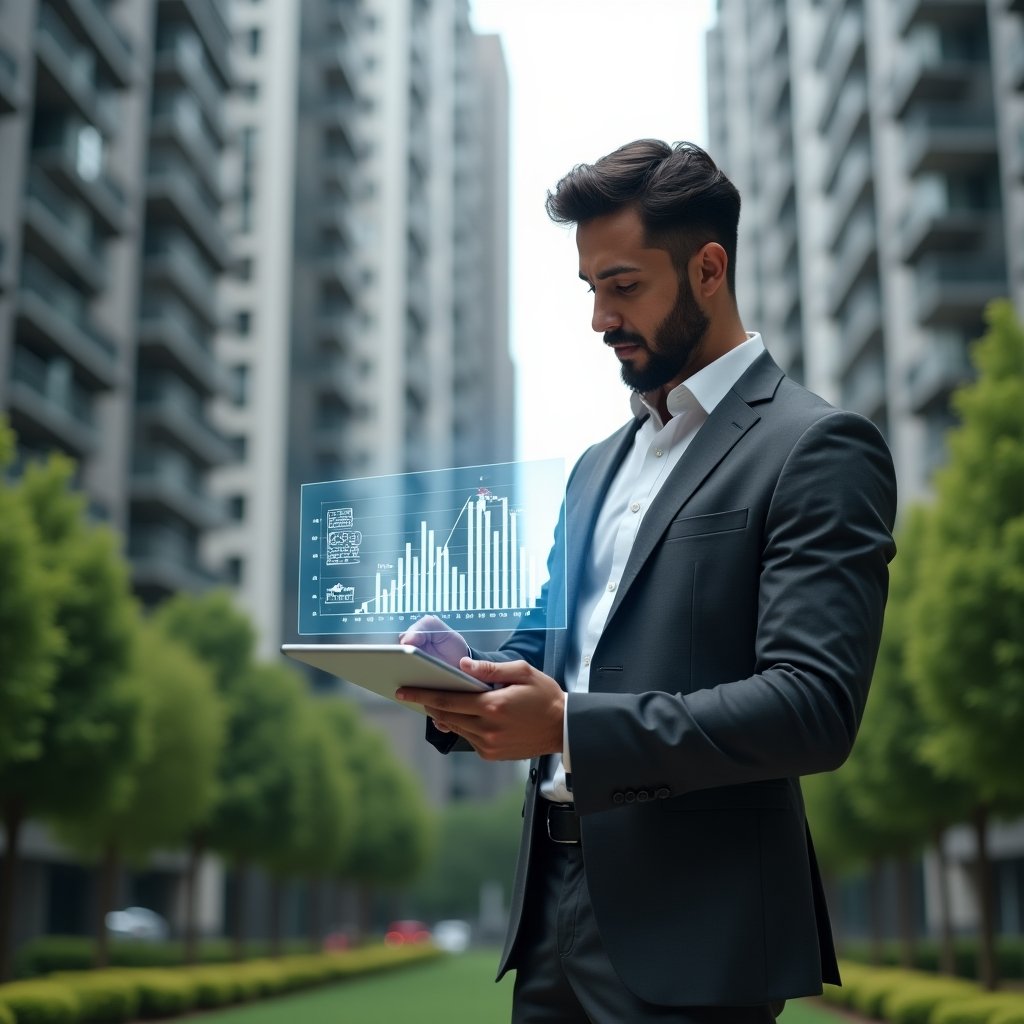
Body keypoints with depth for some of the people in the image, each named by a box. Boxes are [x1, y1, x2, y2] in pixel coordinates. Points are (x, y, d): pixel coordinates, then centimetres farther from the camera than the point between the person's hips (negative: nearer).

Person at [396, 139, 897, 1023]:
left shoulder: (817, 448, -9)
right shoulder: (600, 465, 16)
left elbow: (816, 705, -18)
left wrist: (571, 725, -24)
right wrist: (467, 679, -2)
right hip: (556, 906, 7)